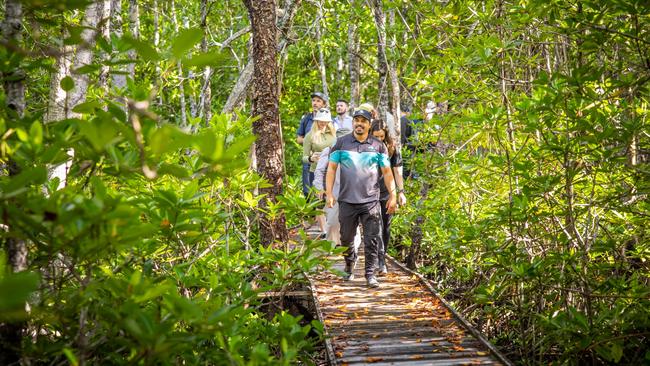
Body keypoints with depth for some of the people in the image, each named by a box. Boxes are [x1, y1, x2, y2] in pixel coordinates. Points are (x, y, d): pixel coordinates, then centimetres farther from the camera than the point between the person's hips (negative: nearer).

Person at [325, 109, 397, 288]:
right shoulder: (341, 143, 6)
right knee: (346, 238, 10)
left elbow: (387, 172, 9)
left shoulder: (378, 146, 7)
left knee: (372, 239, -4)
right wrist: (329, 193, -1)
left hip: (371, 201, -1)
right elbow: (331, 168, 6)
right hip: (347, 201, 1)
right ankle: (350, 266, 32)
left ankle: (370, 273, 5)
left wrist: (393, 195, 3)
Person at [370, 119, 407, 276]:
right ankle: (381, 262, -14)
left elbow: (397, 171, 5)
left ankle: (381, 257, 21)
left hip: (387, 193, 2)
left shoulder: (392, 148, 3)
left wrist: (401, 192, 0)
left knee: (386, 227, 7)